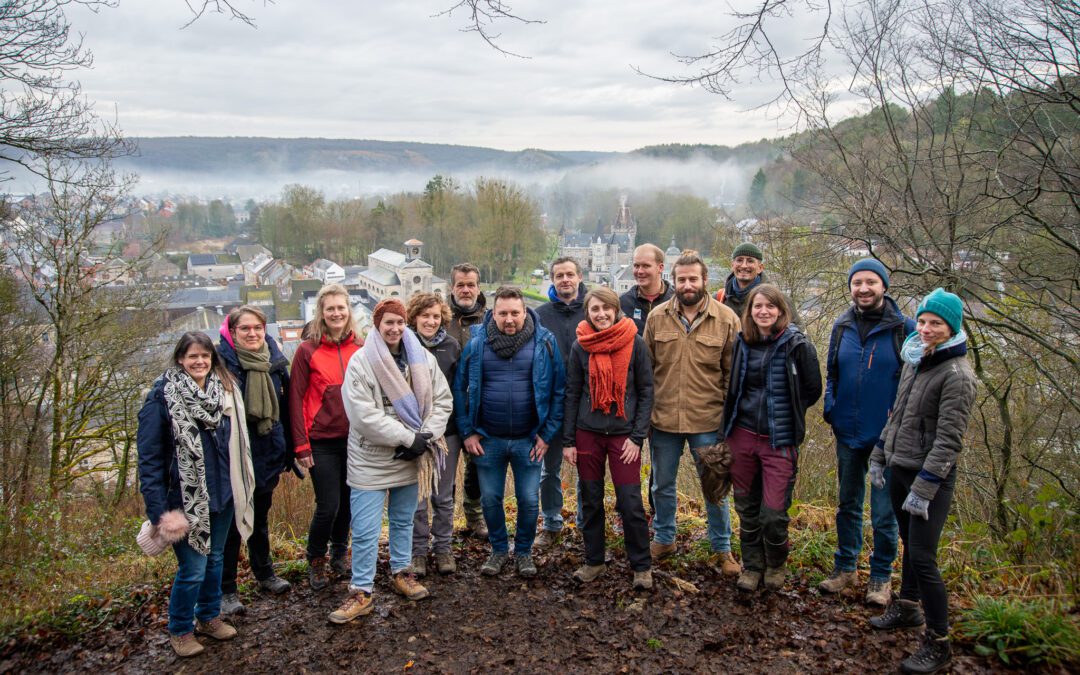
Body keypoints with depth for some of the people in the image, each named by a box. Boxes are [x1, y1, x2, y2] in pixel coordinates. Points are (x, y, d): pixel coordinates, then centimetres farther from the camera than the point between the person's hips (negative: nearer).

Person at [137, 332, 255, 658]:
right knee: (193, 568, 0)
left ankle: (209, 616, 38)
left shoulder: (225, 389, 4)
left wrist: (242, 488, 10)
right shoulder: (163, 395, -12)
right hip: (186, 498, -5)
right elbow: (149, 456, -13)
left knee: (215, 559, 18)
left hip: (222, 495, 5)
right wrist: (158, 509, -18)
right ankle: (180, 630, 23)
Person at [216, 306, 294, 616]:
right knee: (231, 522, 5)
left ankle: (264, 573, 37)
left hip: (268, 454, 5)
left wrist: (288, 449, 9)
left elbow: (285, 407, 9)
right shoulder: (221, 361, -13)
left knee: (260, 515, 21)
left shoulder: (275, 359, 2)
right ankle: (226, 590, 17)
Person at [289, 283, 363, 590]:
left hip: (355, 438, 3)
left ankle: (340, 553, 36)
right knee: (328, 505, -3)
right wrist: (301, 445, -8)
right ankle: (315, 560, 22)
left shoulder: (360, 348, 3)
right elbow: (296, 399, -5)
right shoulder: (308, 350, -5)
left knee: (348, 501, 13)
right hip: (322, 441, -3)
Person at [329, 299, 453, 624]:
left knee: (404, 521, 20)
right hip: (371, 461, -4)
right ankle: (361, 592, 13)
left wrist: (425, 436, -12)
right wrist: (409, 438, -19)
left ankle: (400, 573, 38)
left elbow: (443, 400, 4)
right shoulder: (361, 362, -13)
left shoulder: (423, 358, 2)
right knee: (365, 530, -1)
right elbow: (364, 415, -20)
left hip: (411, 460, 4)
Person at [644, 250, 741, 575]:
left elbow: (733, 374, -1)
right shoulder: (656, 317, 0)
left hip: (708, 421, -2)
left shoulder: (726, 319, -5)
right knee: (662, 485, 17)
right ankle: (663, 539, 37)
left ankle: (722, 548, 28)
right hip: (662, 418, 2)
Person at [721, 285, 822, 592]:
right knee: (746, 508, 13)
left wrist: (786, 413, 3)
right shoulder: (742, 342, 2)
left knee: (774, 512, -1)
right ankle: (752, 565, 32)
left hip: (779, 440, -4)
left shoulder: (796, 344, -10)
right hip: (742, 435, 4)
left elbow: (812, 389, -2)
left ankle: (776, 565, 27)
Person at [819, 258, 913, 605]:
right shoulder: (842, 327, 3)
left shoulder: (905, 329, -9)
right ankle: (845, 568, 31)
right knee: (848, 505, 17)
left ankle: (881, 576, 23)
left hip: (886, 435, -4)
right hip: (848, 433, 4)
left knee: (884, 512, 6)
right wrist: (831, 408, 0)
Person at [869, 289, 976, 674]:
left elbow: (948, 440, -19)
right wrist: (879, 456, 17)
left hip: (931, 476, -7)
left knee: (922, 558, -7)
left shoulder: (957, 374, -15)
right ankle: (907, 609, 36)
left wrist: (923, 488, -21)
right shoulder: (914, 363, 9)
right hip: (899, 469, 7)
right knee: (909, 545, 20)